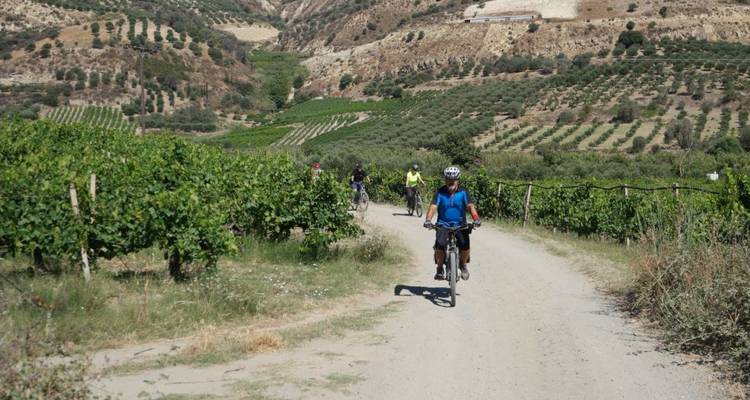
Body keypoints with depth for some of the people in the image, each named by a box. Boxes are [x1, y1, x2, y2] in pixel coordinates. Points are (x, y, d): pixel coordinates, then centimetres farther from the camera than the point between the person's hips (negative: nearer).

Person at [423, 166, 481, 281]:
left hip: (460, 225, 1)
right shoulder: (440, 192, -6)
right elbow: (433, 207, -17)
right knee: (440, 244, -26)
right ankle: (440, 268, -1)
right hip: (443, 225, -1)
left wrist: (476, 219, -34)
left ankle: (463, 265, 9)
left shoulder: (463, 192, -4)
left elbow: (470, 206, -15)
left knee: (465, 244, -23)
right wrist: (428, 220, -35)